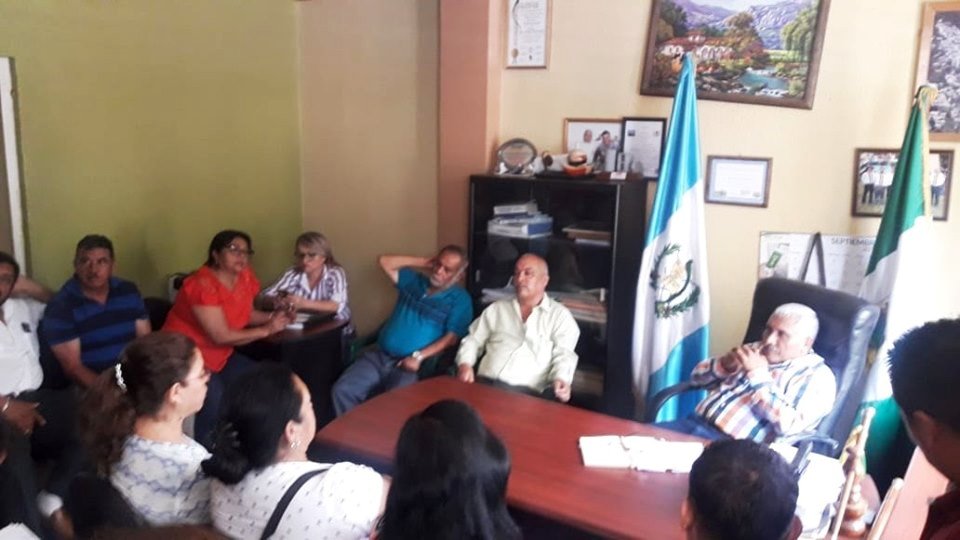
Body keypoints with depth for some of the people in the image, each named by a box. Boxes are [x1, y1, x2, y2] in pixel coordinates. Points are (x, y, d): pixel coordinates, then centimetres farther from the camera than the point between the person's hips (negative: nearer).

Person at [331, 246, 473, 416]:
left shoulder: (460, 299, 4)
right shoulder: (414, 281, 19)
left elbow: (451, 338, -5)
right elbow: (385, 261, 18)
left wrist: (419, 357, -16)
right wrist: (425, 262, 14)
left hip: (411, 364, -5)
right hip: (379, 356, 5)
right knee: (342, 390, -18)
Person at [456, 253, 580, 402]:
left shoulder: (560, 315, 11)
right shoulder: (497, 308, 22)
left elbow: (564, 355, -1)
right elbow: (473, 340, 23)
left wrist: (561, 380, -22)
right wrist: (465, 364, 1)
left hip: (526, 392, -2)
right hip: (484, 384, 2)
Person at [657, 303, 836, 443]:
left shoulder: (817, 376, -1)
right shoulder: (756, 351, 19)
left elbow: (788, 426, -18)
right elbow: (698, 376, 20)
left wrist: (759, 374, -15)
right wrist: (725, 364, -1)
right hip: (694, 424, 7)